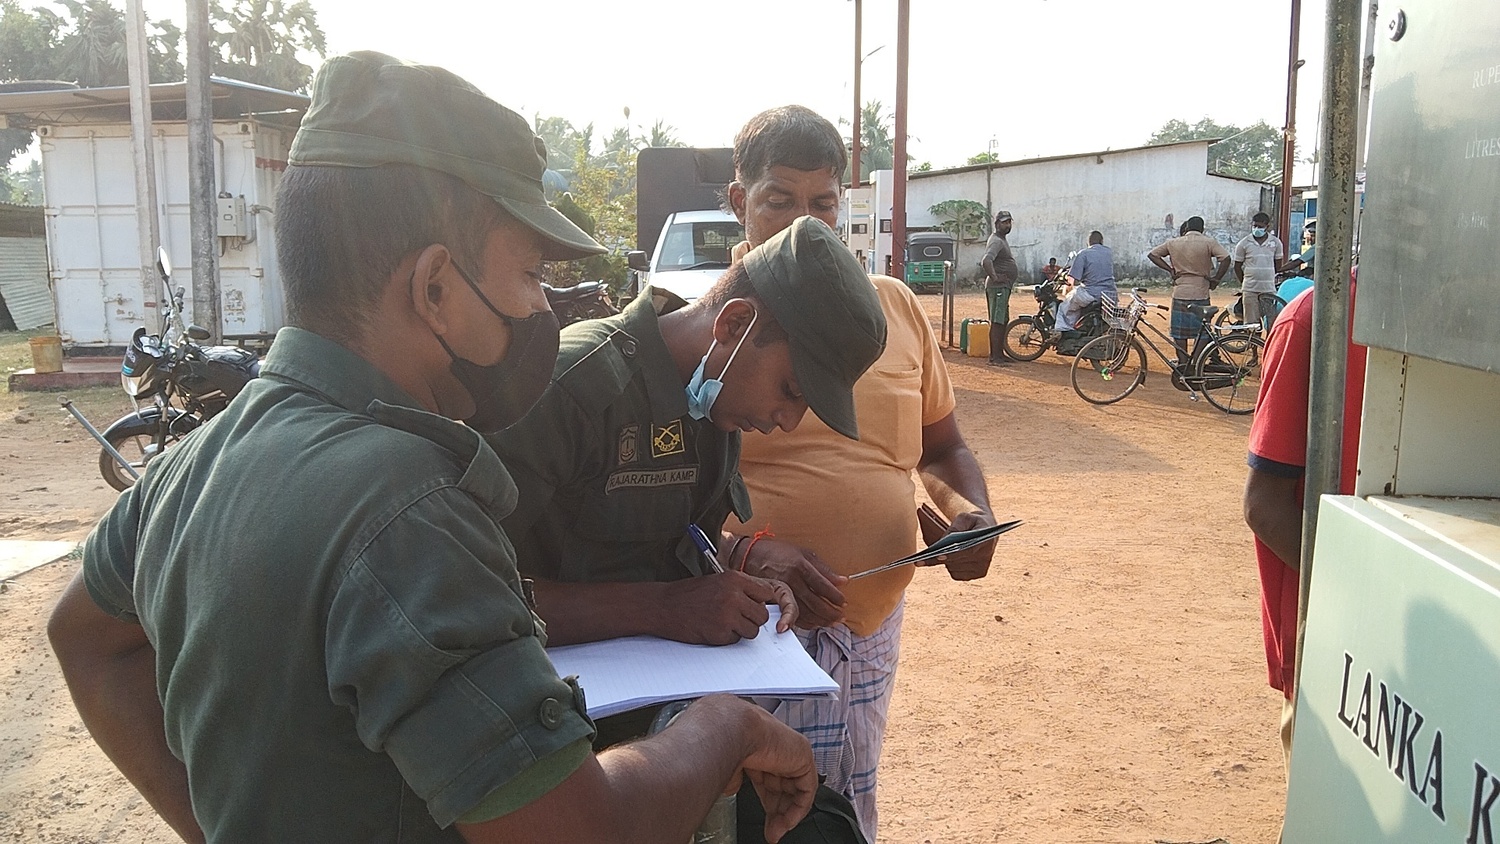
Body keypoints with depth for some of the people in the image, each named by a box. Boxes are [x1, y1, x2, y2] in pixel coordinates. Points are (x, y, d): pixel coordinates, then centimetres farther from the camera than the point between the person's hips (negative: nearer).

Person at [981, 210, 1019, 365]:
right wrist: (994, 277, -27)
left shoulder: (1002, 240, 18)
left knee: (1003, 321, 14)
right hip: (998, 287, -11)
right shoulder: (996, 241, -15)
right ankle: (995, 357, -12)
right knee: (997, 322, -11)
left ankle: (999, 353, 20)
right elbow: (986, 261, -32)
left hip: (1004, 287, 11)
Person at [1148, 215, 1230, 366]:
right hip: (1201, 294, -2)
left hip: (1179, 293, 2)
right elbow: (1226, 258, -15)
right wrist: (1216, 279, -5)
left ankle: (1182, 365, 6)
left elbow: (1152, 254, 10)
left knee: (1179, 334, 8)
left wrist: (1170, 269, 7)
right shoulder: (1208, 242, -3)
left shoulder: (1173, 243, 5)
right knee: (1202, 334, 9)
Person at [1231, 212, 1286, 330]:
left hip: (1269, 290, 1)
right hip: (1250, 290, -1)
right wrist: (1245, 283, 7)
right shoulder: (1244, 243, 1)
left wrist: (1270, 279, 15)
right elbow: (1237, 266, 7)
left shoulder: (1276, 242, 5)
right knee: (1251, 324, -1)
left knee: (1272, 324, -2)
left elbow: (1278, 265, 16)